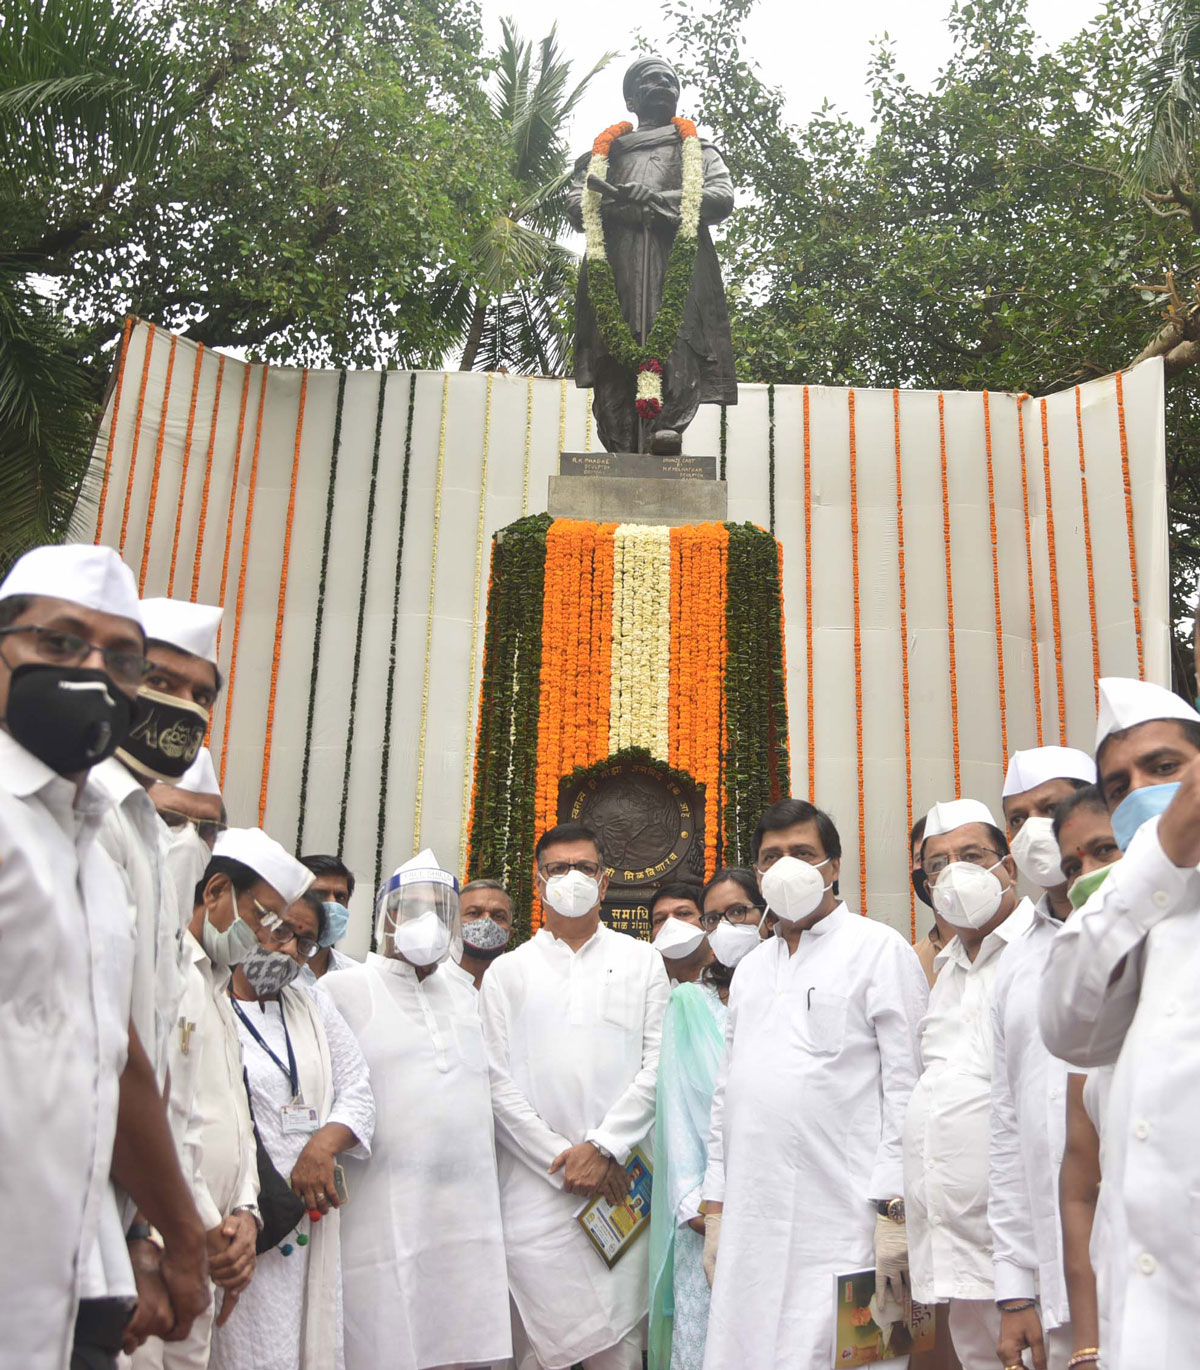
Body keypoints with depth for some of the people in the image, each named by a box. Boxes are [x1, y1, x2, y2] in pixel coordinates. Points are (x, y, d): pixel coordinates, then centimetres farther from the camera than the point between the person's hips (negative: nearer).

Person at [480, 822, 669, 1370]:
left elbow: (656, 1064, 3)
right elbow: (496, 1082, 2)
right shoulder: (507, 971, 9)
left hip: (620, 1183, 0)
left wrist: (603, 1148, -8)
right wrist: (561, 1159, -6)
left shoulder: (642, 962, 11)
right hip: (534, 1186, 0)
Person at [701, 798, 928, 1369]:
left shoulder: (878, 948, 0)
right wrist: (714, 1208, 15)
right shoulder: (750, 967, 19)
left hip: (842, 1227, -5)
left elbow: (907, 1087, -6)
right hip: (751, 1228, 6)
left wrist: (896, 1212, -13)